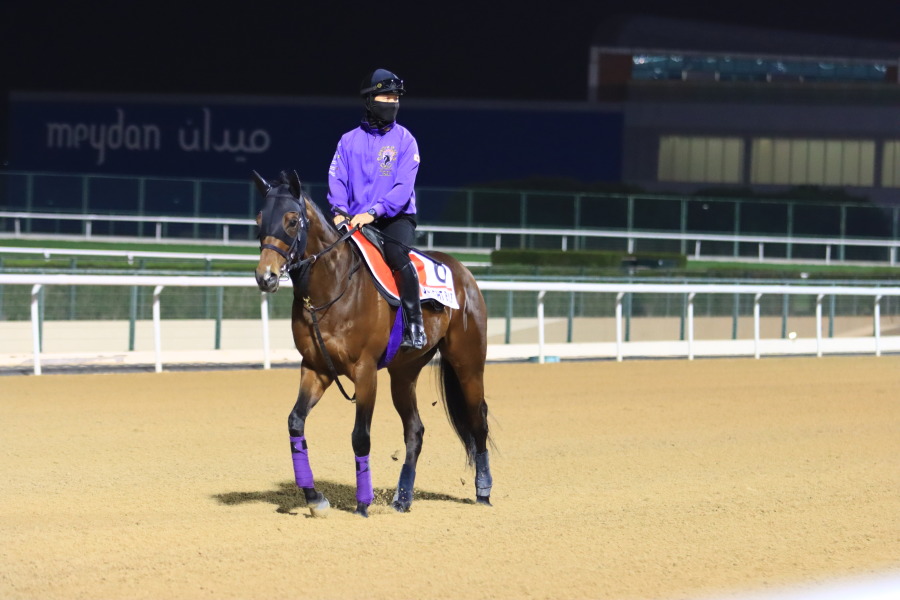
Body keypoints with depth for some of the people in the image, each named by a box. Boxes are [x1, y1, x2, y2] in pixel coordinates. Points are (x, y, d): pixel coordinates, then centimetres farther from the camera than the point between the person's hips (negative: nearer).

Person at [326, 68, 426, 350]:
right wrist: (340, 211, -18)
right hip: (355, 220, 4)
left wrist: (374, 212, -23)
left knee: (395, 253, -31)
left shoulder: (404, 139, 2)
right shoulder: (349, 140, 11)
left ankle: (414, 325, -28)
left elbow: (404, 187, -9)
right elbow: (337, 179, 2)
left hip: (396, 218, -4)